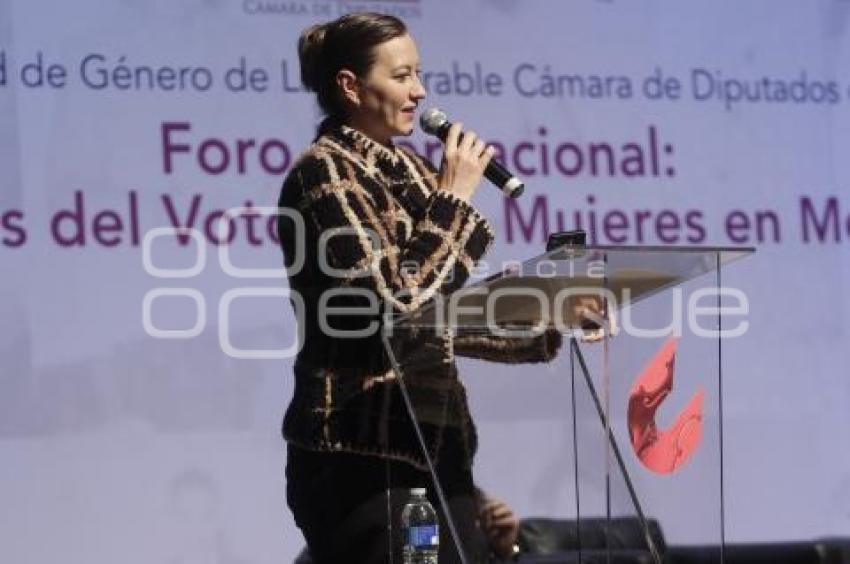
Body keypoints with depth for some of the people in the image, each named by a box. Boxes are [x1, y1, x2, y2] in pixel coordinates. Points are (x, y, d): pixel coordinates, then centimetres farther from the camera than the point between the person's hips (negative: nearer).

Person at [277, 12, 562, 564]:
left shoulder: (405, 169, 15)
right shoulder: (323, 174, -10)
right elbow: (398, 303, -21)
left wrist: (547, 327, 11)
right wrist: (454, 196, -12)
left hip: (435, 440, 8)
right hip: (363, 450, -8)